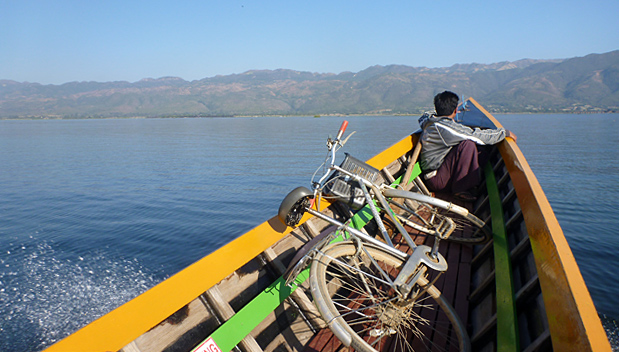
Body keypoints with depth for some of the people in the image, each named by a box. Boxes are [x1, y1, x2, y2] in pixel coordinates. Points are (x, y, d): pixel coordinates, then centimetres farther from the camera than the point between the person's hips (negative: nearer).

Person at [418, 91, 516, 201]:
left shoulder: (428, 120, 7)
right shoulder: (445, 127, -21)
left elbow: (423, 117, 35)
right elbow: (478, 136, -19)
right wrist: (505, 132, -8)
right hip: (436, 180, -9)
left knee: (481, 152, 5)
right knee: (468, 144, -24)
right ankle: (460, 189, -17)